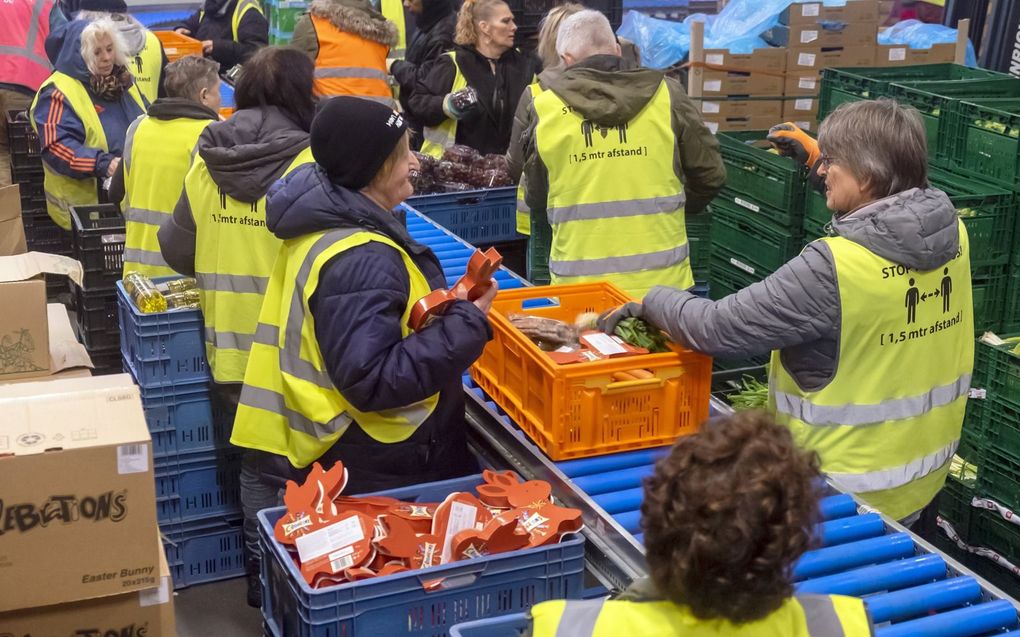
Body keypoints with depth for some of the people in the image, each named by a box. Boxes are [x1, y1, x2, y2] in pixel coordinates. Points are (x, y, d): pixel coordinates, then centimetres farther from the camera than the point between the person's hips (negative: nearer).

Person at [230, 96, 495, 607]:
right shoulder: (361, 260, -26)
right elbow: (375, 381, -29)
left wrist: (447, 306, 6)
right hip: (374, 475, -10)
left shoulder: (323, 223, 6)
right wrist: (467, 323, -24)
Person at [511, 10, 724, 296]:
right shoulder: (665, 95, -2)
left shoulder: (543, 108, -1)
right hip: (661, 279, 1)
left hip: (579, 284, 0)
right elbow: (710, 174, 6)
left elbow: (535, 199, 10)